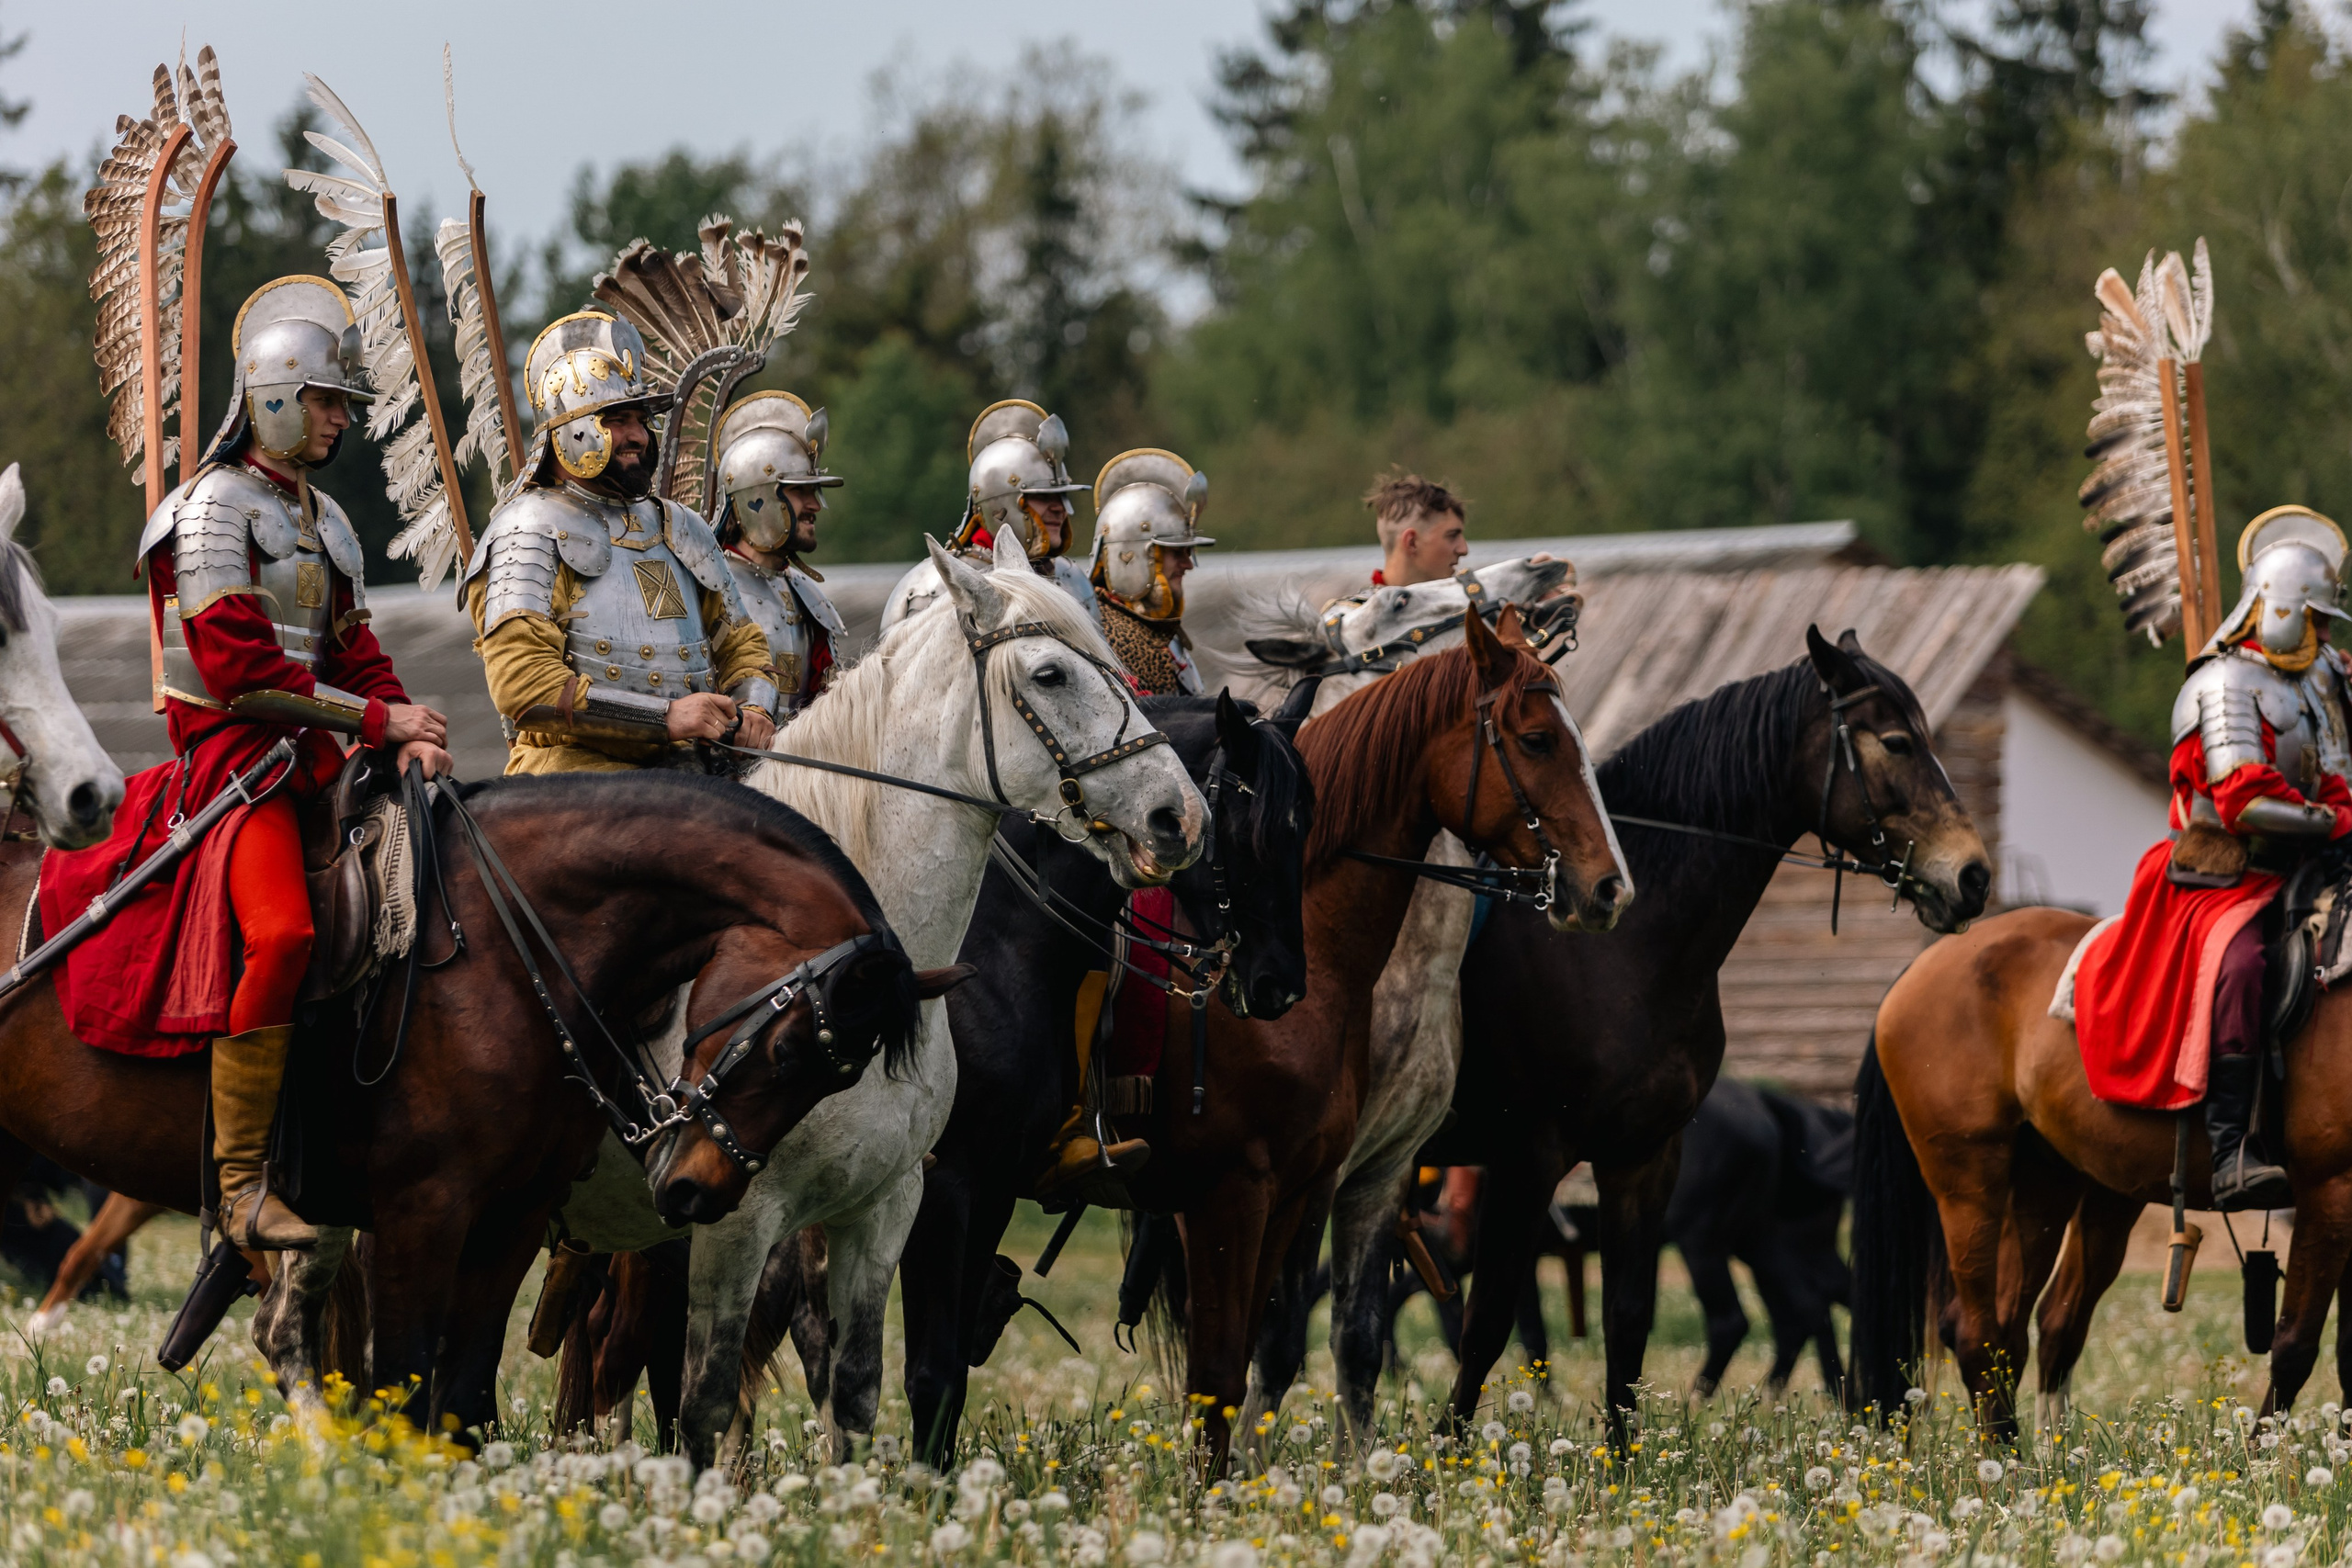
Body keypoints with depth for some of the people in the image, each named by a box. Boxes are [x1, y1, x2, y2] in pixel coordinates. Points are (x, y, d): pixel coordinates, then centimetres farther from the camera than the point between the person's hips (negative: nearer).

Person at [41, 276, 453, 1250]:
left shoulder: (324, 521, 20)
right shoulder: (213, 510, -7)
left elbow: (353, 650, 18)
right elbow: (240, 669, -15)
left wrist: (407, 735, -3)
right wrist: (379, 719, -14)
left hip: (314, 760, 9)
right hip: (231, 753, -9)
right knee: (280, 931, -29)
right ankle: (241, 1183, -28)